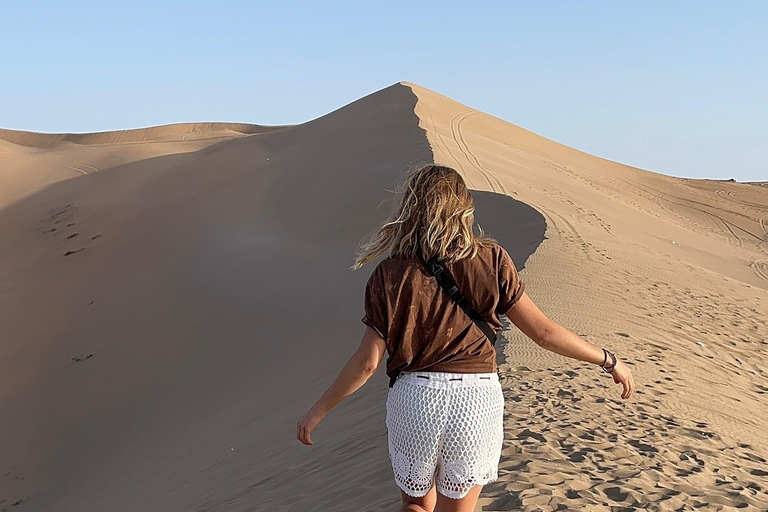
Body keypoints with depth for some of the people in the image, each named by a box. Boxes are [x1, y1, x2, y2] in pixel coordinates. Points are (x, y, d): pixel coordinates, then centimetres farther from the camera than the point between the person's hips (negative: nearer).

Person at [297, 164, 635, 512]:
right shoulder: (491, 260, -6)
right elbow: (542, 331, -5)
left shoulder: (391, 275, -7)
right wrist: (609, 361, 8)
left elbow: (367, 362, -6)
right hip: (478, 401, 1)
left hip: (414, 399, 0)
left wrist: (318, 410, 7)